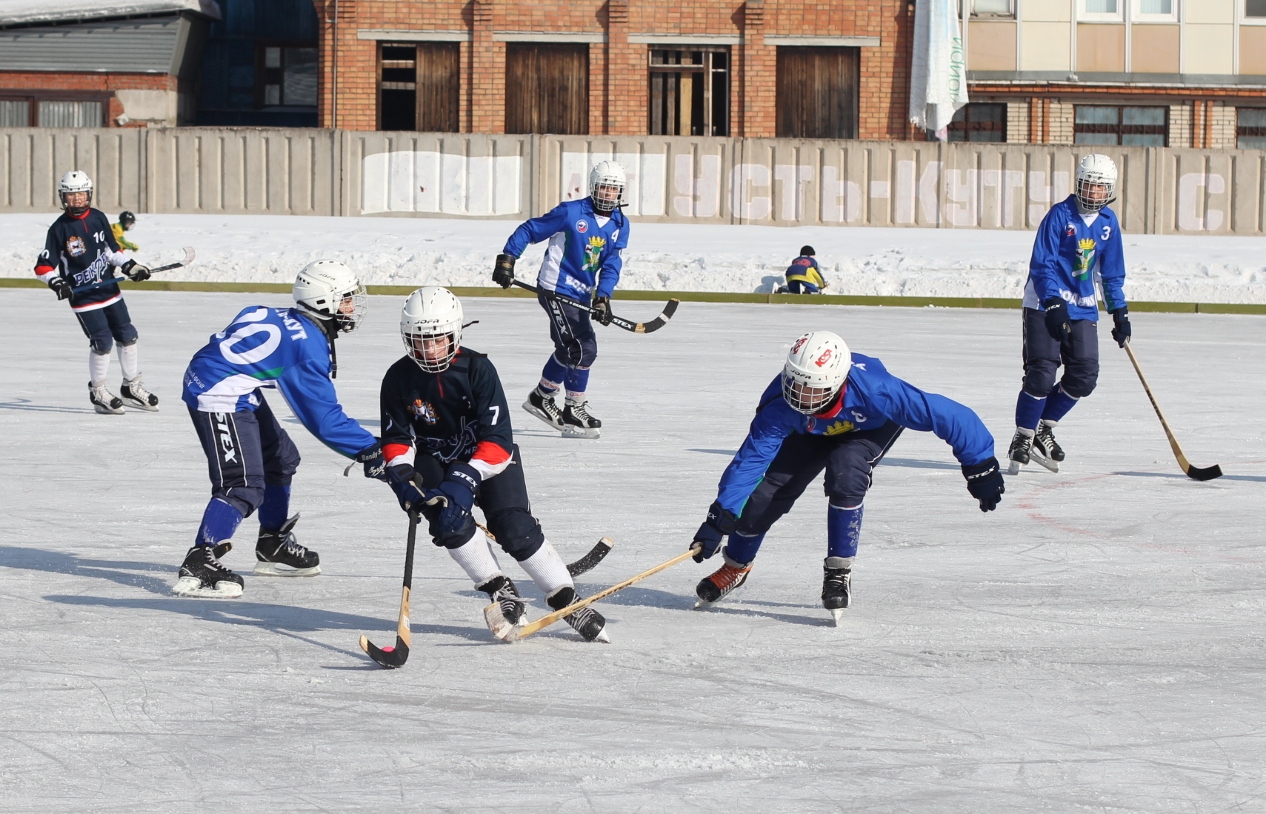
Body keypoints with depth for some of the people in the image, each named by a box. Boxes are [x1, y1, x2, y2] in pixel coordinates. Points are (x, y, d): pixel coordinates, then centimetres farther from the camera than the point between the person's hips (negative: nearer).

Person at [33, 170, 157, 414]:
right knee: (102, 342, -10)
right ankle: (97, 392, 8)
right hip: (83, 296, -5)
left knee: (128, 336, 9)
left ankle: (132, 387, 23)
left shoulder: (98, 218, 2)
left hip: (109, 289, 5)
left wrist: (130, 266, 0)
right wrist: (56, 283, -25)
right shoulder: (60, 228, -10)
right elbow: (44, 265, -9)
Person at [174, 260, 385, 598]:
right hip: (218, 396, -11)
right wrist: (370, 451, -13)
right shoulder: (309, 344, -20)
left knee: (280, 457, 21)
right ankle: (198, 565, -25)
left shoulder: (288, 321, 7)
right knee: (244, 485, -19)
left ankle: (273, 547, 33)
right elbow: (324, 420, -18)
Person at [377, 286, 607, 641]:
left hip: (489, 456, -2)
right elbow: (396, 438, -1)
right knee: (449, 522, -26)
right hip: (435, 462, 2)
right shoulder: (399, 379, -11)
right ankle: (500, 591, -10)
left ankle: (567, 600, -5)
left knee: (515, 529, -17)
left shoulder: (477, 369, -21)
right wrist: (402, 475, -21)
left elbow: (497, 437, -25)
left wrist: (466, 479, -36)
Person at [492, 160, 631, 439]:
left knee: (569, 350, 19)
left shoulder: (620, 224, 3)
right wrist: (506, 260, -11)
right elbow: (528, 231, -7)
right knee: (581, 349, -13)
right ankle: (574, 411, -5)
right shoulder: (570, 213, -13)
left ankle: (541, 398, 35)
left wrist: (602, 297, -16)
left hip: (581, 295, 7)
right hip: (555, 289, -7)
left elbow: (611, 264, -2)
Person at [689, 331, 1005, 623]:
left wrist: (981, 466, -29)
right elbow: (750, 457, -33)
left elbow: (944, 414, -36)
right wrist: (719, 517, -41)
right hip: (813, 431, 2)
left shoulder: (873, 391, -45)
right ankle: (736, 565, 22)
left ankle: (839, 571, -14)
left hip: (871, 427, -2)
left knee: (845, 472, -32)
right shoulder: (781, 406, -38)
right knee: (766, 493, -7)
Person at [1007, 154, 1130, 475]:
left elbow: (1111, 273, 17)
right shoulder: (1060, 215, -11)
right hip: (1044, 303, -6)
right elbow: (1041, 265, -15)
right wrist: (1054, 303, -26)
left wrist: (1119, 312, 14)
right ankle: (1022, 438, 2)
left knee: (1084, 376, -3)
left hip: (1082, 308, 6)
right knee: (1041, 373, -14)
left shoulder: (1108, 223, 7)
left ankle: (1043, 429, 16)